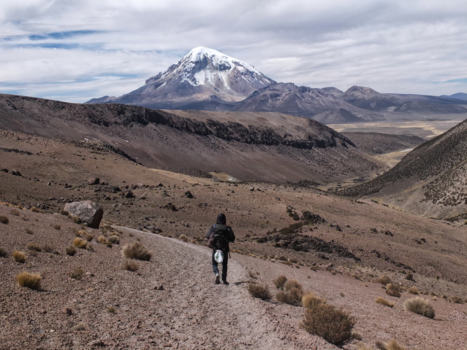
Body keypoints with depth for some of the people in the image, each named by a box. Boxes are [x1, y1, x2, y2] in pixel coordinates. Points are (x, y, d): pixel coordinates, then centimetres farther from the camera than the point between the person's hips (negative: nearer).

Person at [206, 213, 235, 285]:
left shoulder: (213, 227, -2)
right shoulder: (227, 228, -4)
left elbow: (207, 236, -5)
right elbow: (232, 239, -7)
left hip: (215, 248, 0)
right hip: (224, 249, 0)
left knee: (214, 263, 13)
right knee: (224, 264, 14)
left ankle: (216, 273, -15)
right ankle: (224, 279, 10)